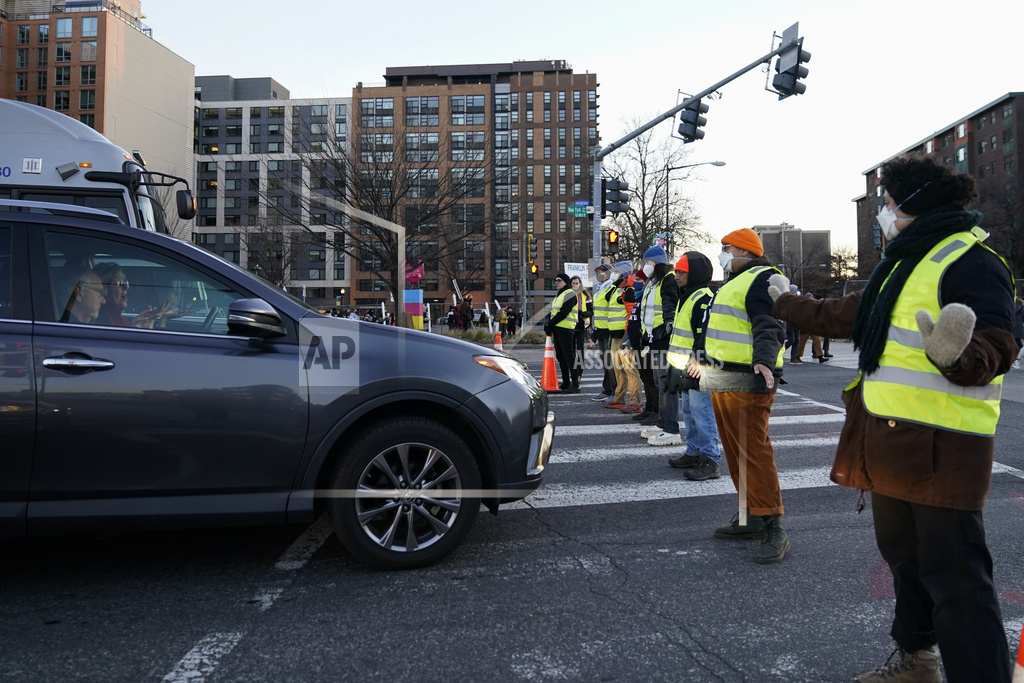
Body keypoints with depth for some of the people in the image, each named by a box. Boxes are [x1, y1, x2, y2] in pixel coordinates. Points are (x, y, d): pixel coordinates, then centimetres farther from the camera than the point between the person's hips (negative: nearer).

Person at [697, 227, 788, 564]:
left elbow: (769, 327, -22)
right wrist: (706, 359, 38)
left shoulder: (762, 278, -9)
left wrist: (764, 360, -38)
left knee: (754, 451, -12)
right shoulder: (734, 282, 23)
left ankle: (773, 528, -6)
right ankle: (750, 517, 24)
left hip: (746, 382, -11)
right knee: (735, 451, 14)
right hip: (723, 381, 11)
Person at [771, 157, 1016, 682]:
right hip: (891, 442, 10)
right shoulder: (904, 265, 17)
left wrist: (954, 356, -45)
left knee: (953, 577, -7)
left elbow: (996, 348, -24)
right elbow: (839, 317, 28)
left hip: (941, 449, -10)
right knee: (904, 557, 22)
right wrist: (786, 304, 40)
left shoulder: (970, 261, -13)